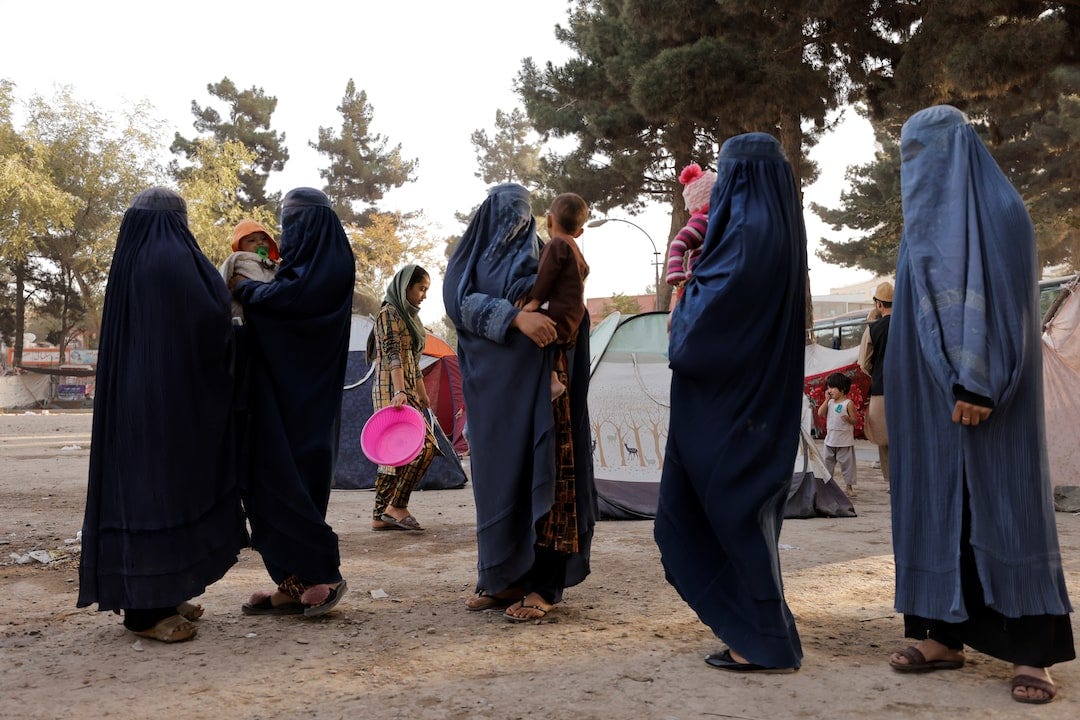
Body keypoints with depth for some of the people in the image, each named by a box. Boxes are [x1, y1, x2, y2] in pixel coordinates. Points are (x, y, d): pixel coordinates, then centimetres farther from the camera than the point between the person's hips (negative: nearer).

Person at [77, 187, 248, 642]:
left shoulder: (129, 260, 14)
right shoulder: (173, 258, -12)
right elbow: (211, 317, -19)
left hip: (131, 392, 9)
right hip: (170, 398, -9)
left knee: (135, 482, 10)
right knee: (164, 484, -5)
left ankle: (147, 597, 17)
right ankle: (148, 609, -2)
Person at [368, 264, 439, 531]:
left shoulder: (407, 316, 23)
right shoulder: (389, 313, -6)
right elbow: (392, 355, -18)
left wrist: (423, 397, 27)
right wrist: (400, 391, -29)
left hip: (407, 392, 9)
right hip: (393, 391, -9)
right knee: (425, 445, -17)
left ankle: (380, 515, 7)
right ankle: (397, 506, -12)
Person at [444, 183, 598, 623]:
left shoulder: (543, 257, 12)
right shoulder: (471, 258, 13)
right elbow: (461, 301, -7)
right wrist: (516, 317, -20)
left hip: (535, 381, -2)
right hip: (490, 384, 2)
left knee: (538, 471, -7)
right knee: (496, 475, 3)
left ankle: (542, 585, -4)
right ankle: (503, 579, 12)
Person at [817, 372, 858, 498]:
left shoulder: (848, 403, -9)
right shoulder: (830, 402, 9)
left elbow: (855, 420, -8)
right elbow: (820, 413, -2)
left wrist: (848, 419, -30)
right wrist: (827, 399, -3)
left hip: (845, 441, -6)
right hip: (830, 440, 6)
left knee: (847, 463, 2)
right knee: (828, 462, 13)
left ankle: (848, 486, 11)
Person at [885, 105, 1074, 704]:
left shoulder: (998, 209, -7)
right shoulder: (926, 224, 17)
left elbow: (1002, 296, -16)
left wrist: (977, 383, -23)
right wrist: (900, 383, 16)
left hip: (980, 384, -8)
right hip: (929, 393, 8)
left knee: (1001, 502, -6)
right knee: (936, 503, 6)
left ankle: (1031, 650, 0)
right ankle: (945, 635, 11)